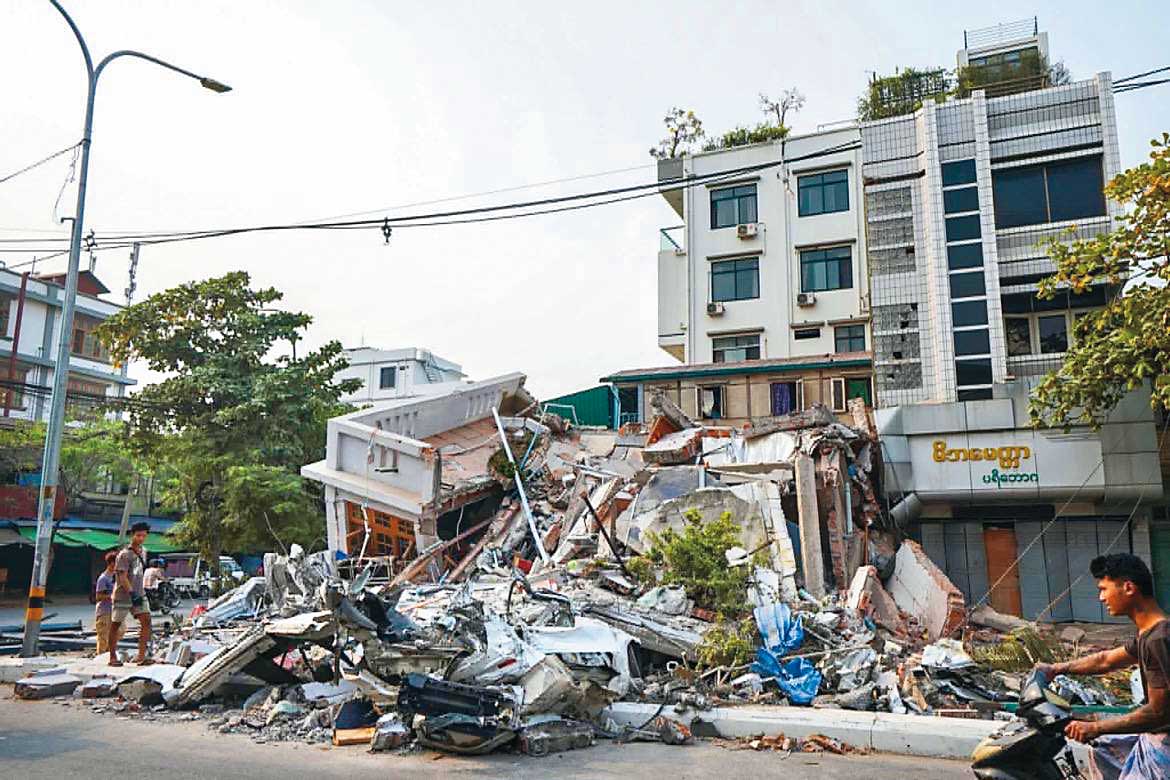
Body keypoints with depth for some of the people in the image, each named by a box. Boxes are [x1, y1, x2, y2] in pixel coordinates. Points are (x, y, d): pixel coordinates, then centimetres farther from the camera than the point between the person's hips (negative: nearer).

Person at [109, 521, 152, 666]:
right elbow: (122, 577, -19)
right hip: (123, 595, -7)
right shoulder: (124, 554, -13)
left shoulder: (143, 552, 10)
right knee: (116, 625, 5)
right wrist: (132, 594, -26)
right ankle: (112, 657, 16)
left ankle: (141, 656, -5)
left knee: (146, 621, -5)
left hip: (139, 594, 7)